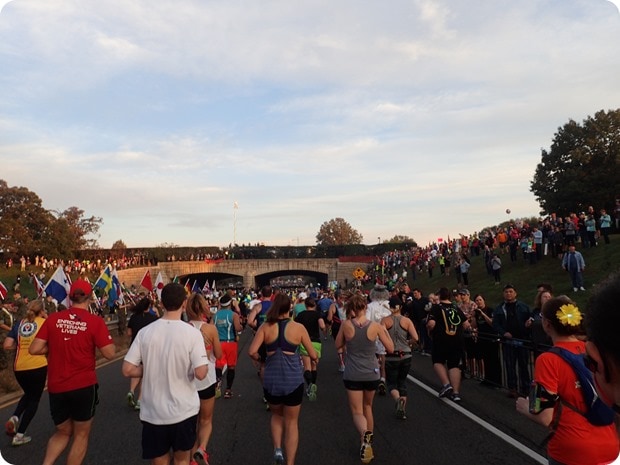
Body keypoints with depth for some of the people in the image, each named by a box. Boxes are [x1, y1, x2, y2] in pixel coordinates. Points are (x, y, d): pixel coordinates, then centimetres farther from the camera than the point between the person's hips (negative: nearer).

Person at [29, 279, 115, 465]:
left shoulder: (53, 318, -2)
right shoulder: (95, 321, -12)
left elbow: (34, 349, -3)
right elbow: (110, 353, -13)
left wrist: (54, 347, 14)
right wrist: (105, 337, 4)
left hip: (56, 387, 4)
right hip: (83, 386, -3)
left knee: (62, 432, 24)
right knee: (81, 435, 16)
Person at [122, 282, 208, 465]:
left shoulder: (145, 332, -7)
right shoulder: (192, 333, -15)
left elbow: (128, 370, -5)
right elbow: (201, 373, -18)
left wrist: (152, 370, 9)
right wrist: (202, 362, 3)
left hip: (153, 412, 2)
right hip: (184, 410, -1)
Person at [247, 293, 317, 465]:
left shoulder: (265, 327, -5)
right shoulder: (298, 327, -7)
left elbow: (252, 352, -14)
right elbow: (313, 355, -2)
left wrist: (260, 359, 8)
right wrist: (315, 358, 21)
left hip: (271, 381, 2)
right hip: (293, 381, -1)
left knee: (277, 415, 28)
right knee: (291, 422, 16)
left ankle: (277, 449, 11)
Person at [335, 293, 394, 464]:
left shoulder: (346, 325, -12)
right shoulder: (375, 326, -11)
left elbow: (338, 346, 4)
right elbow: (390, 349, -3)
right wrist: (385, 330, 10)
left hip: (352, 375, -2)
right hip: (371, 374, 2)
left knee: (357, 411, 6)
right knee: (367, 406, 25)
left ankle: (364, 435, -24)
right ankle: (368, 441, 35)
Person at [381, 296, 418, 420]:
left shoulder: (385, 320, -6)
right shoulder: (407, 321, -2)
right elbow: (415, 338, -10)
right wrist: (407, 343, 9)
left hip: (391, 357, -2)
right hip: (406, 356, 2)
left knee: (391, 383, 10)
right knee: (402, 381, 20)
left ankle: (397, 399, -20)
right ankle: (403, 410, 19)